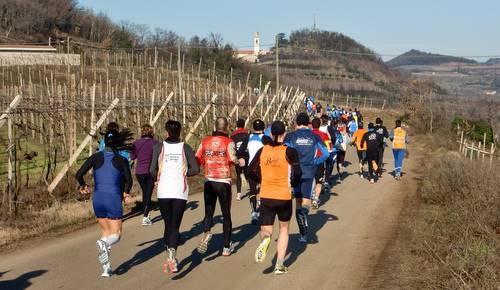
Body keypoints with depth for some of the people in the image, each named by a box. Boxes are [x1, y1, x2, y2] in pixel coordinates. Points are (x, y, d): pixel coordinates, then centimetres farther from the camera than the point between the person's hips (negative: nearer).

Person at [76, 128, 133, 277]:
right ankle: (104, 243, -30)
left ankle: (106, 268, 13)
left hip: (98, 199, 3)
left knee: (105, 232, 19)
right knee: (116, 235, 6)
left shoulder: (95, 157, 2)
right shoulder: (121, 160, -3)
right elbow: (129, 181, -5)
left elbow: (79, 174, -5)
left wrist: (83, 186, 16)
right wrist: (125, 193, 16)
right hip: (114, 199, -3)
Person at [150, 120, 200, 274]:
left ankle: (169, 257, 15)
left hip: (163, 192, 0)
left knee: (168, 225, 15)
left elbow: (152, 170, -6)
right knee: (175, 226, 1)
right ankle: (172, 257, -18)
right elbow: (195, 170, -2)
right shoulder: (185, 148, 3)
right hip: (180, 192, 0)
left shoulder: (159, 147, 1)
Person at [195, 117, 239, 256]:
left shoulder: (205, 141, 3)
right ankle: (227, 247, 14)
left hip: (209, 181, 2)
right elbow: (233, 158, -21)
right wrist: (238, 161, 0)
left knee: (209, 213, 10)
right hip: (224, 182, -2)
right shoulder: (228, 142, -7)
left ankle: (206, 232, -20)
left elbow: (197, 160, 1)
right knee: (226, 214, 10)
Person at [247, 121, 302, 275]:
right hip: (284, 197, -1)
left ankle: (265, 239, -27)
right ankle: (280, 265, 13)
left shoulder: (262, 151, 1)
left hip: (266, 196, 2)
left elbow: (251, 171, 3)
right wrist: (293, 184, 4)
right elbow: (297, 172, -16)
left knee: (265, 230, 12)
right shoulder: (289, 151, -8)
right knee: (284, 228, 19)